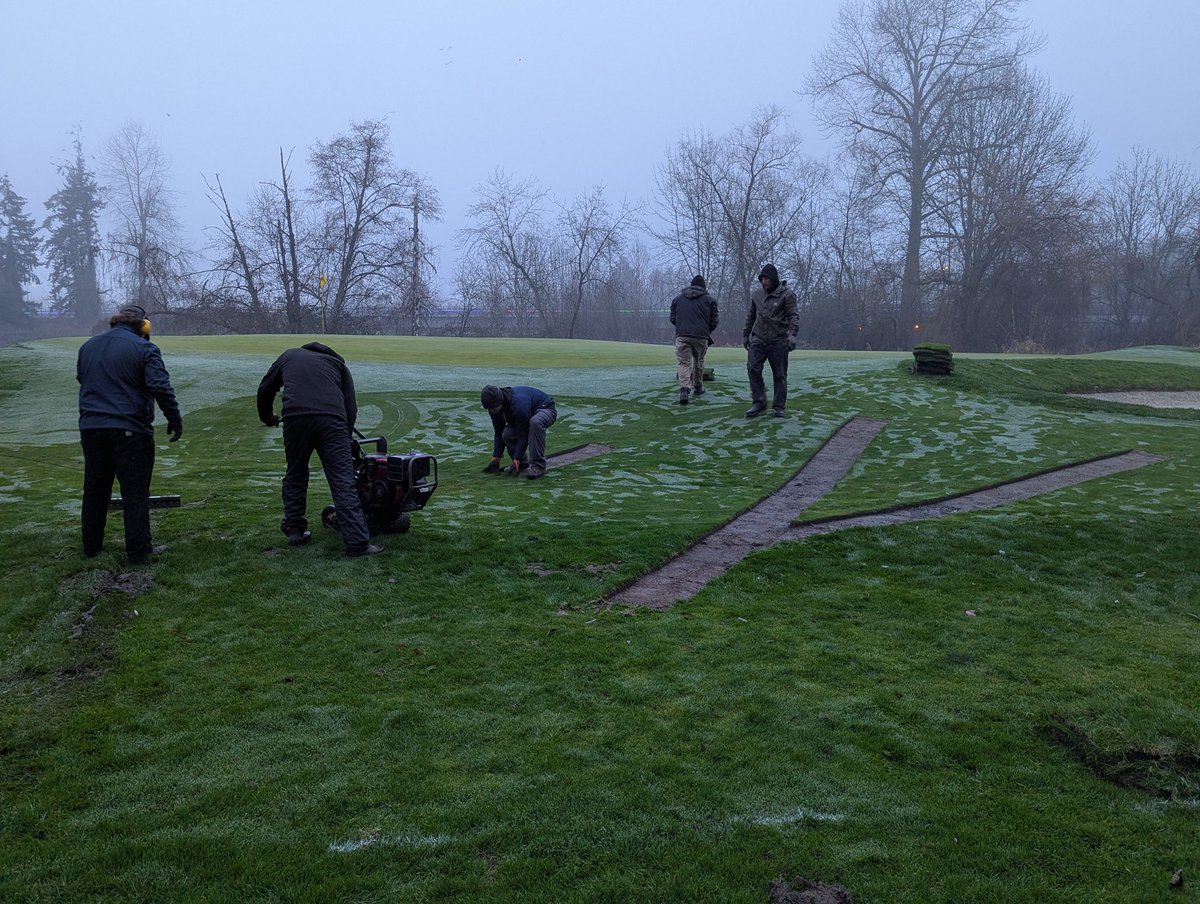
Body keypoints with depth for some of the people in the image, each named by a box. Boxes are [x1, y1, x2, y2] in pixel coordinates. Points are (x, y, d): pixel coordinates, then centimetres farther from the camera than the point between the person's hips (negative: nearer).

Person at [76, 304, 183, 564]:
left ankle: (91, 547, 24)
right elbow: (161, 387, -16)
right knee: (135, 493, 0)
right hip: (130, 431, -6)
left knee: (95, 490, 16)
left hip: (90, 427, 6)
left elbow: (82, 381, 22)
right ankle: (137, 551, 2)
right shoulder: (143, 348, -9)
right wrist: (175, 420, -9)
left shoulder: (87, 347, 13)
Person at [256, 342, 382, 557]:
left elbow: (265, 390, 36)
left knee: (295, 475, 23)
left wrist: (267, 417, 54)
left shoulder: (289, 356, 32)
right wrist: (345, 438, 30)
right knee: (343, 482, -3)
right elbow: (351, 406, 21)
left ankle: (294, 530, 28)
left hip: (296, 418, 1)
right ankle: (357, 544, -8)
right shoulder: (338, 363, 30)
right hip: (332, 420, -1)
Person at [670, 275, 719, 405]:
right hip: (701, 336, 0)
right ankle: (698, 387, 32)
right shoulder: (709, 299, 7)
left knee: (683, 363, -4)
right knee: (699, 362, 19)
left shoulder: (678, 298, 13)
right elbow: (714, 321, 5)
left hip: (682, 336, 0)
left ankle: (684, 389, -25)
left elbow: (673, 319, 14)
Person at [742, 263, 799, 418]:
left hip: (778, 341, -3)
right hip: (758, 339, 3)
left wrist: (792, 334, -22)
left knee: (779, 374, 2)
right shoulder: (756, 294, 13)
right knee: (752, 368, -13)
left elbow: (793, 316, -8)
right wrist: (745, 335, 23)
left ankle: (778, 406, 11)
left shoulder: (786, 294, -2)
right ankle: (758, 402, -4)